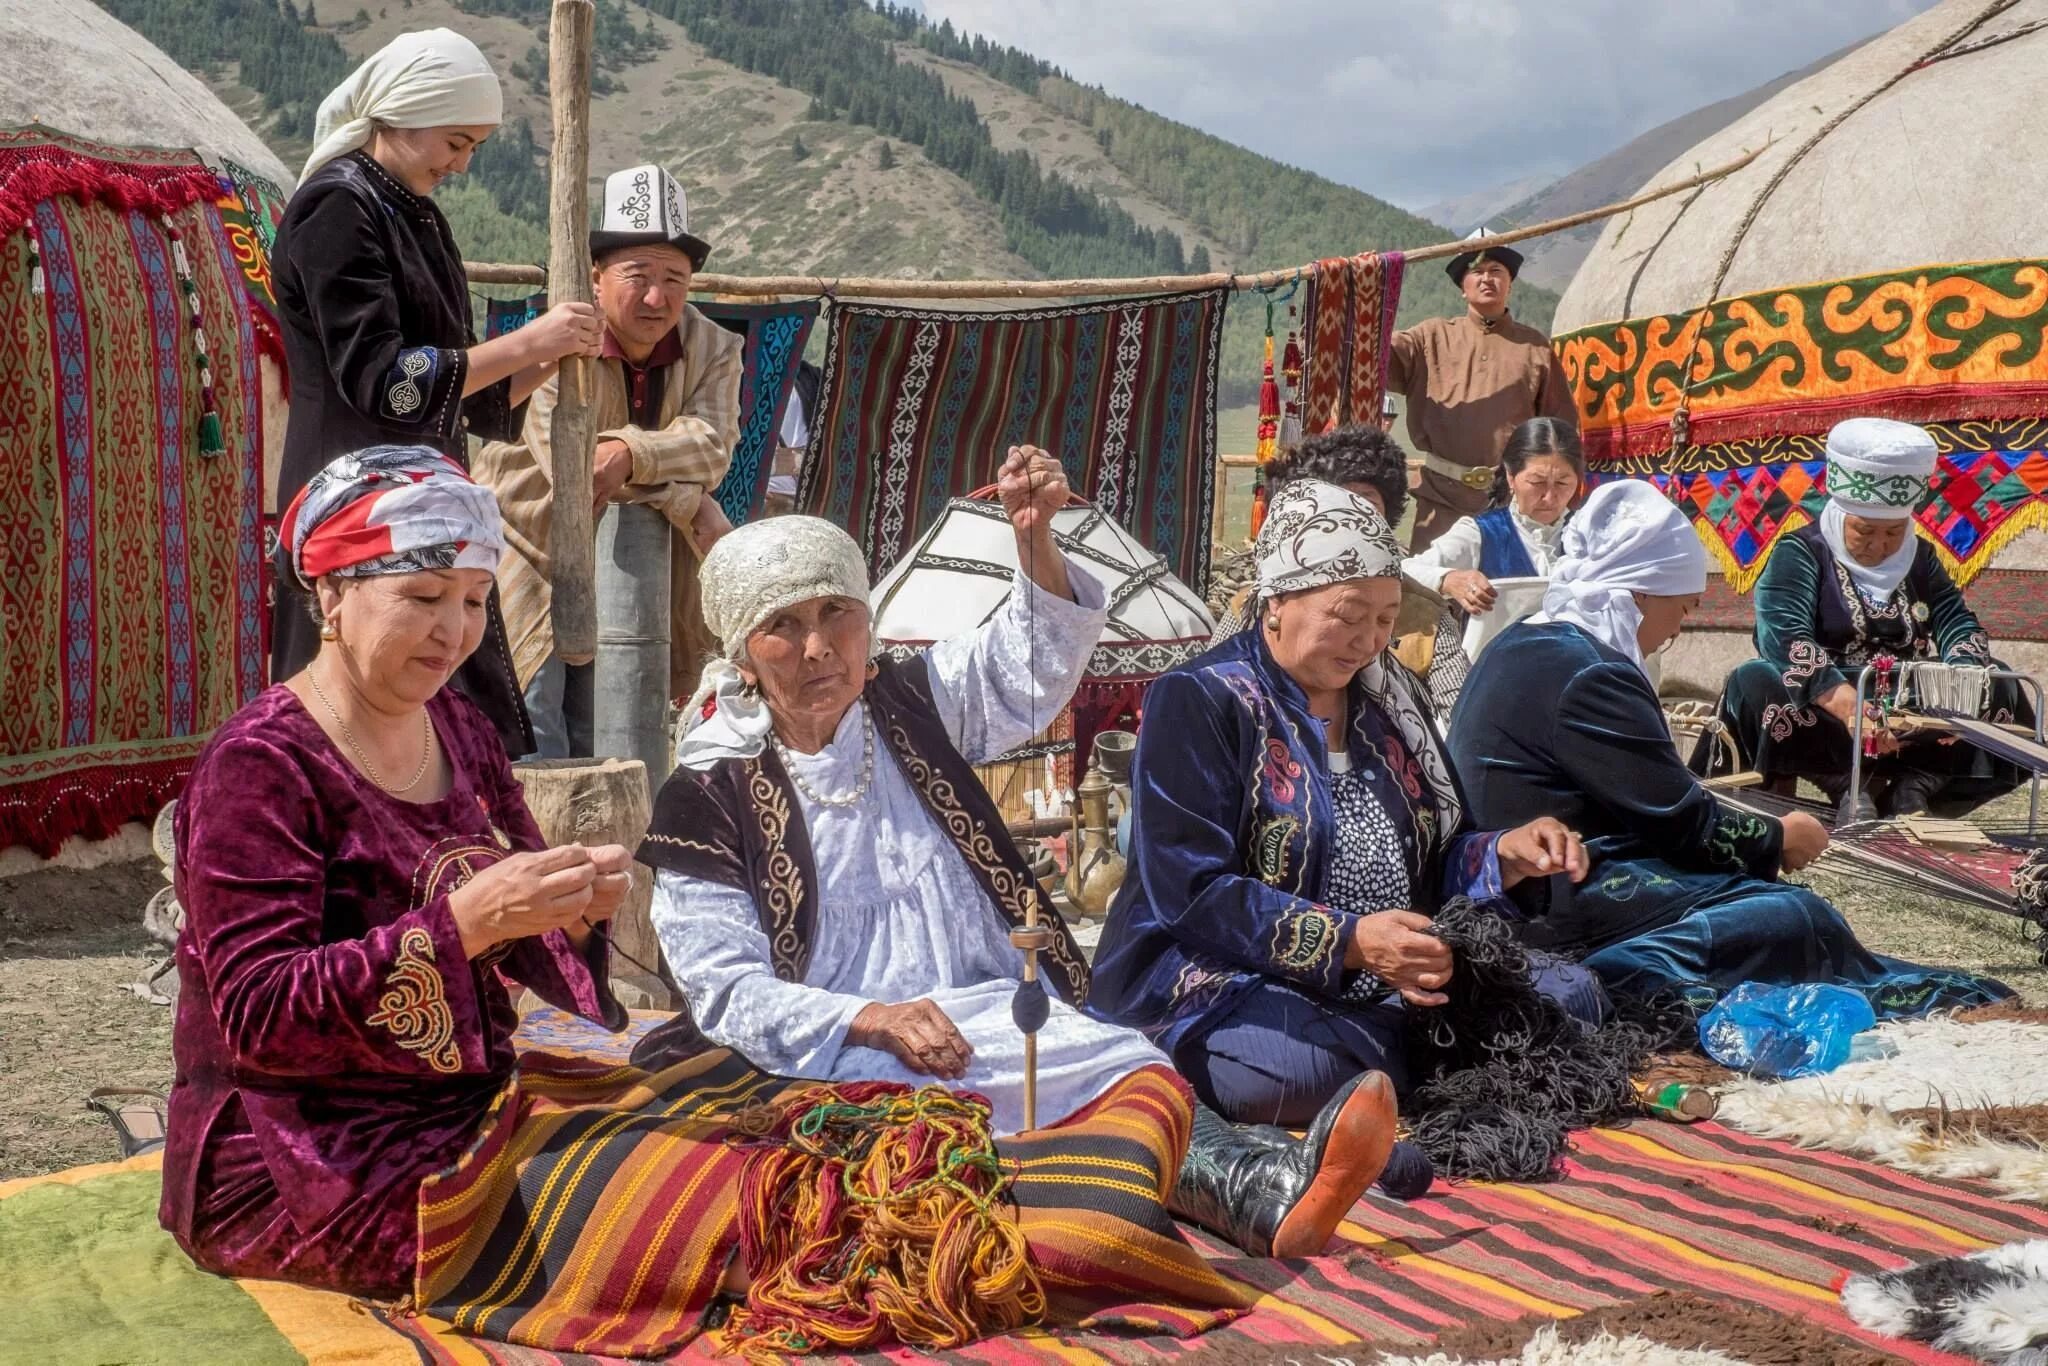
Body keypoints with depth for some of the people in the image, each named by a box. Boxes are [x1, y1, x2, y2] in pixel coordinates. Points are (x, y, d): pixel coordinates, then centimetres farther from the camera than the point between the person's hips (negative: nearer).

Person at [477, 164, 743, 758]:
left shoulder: (714, 350, -5)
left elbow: (714, 443, -21)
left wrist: (631, 453, -41)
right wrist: (694, 507, -31)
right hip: (532, 556, -4)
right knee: (534, 748, -9)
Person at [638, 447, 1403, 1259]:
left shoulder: (911, 707, 19)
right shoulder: (709, 801, 6)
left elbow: (1037, 652, 6)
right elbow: (724, 988, -2)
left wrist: (1035, 538, -14)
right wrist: (874, 1019, -17)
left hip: (997, 1015, 5)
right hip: (841, 1060, -4)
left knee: (1132, 1072, -32)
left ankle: (1271, 1184, -56)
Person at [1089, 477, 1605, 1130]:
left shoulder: (1390, 698, 15)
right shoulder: (1197, 701, -7)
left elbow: (1437, 857, 19)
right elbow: (1190, 892, -18)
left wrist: (1503, 857, -4)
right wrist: (1349, 942, -28)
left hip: (1393, 986, 6)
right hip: (1227, 983, -6)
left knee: (1569, 995, -10)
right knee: (1289, 1067, -38)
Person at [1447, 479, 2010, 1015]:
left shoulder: (1525, 645, 12)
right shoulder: (1589, 676, -19)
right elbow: (1684, 823, -16)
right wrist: (1778, 839, 2)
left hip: (1525, 890, 10)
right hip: (1562, 913, -10)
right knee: (1798, 919, -11)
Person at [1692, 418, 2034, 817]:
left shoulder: (1920, 558, 12)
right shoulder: (1799, 553, -4)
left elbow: (1960, 626, 2)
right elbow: (1785, 638, -21)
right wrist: (1849, 705, -36)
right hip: (1819, 714, -4)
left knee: (1999, 688, -14)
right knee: (1757, 684, -32)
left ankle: (1912, 792, -26)